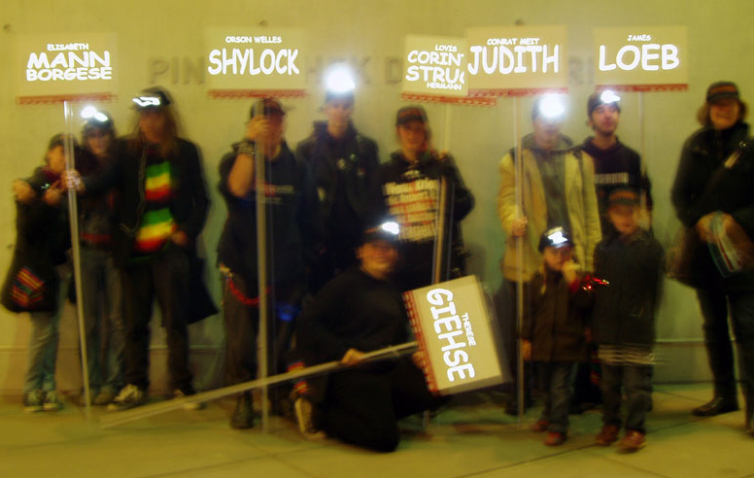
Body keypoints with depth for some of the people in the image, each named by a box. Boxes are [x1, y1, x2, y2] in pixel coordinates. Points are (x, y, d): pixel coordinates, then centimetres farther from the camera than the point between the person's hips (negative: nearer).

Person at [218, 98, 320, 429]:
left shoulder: (298, 169, 9)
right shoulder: (235, 160, 3)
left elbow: (309, 221, 13)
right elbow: (237, 189, -22)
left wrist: (307, 262, 11)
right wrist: (250, 144, -22)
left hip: (286, 270, 2)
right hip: (242, 268, -1)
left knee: (281, 340, 4)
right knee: (240, 341, -5)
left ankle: (279, 395, 23)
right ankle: (243, 399, 11)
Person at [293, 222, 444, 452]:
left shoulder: (393, 293, 20)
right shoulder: (344, 285, -2)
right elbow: (307, 324, -9)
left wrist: (413, 355, 9)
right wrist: (341, 350, -21)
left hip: (390, 370, 7)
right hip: (353, 373, -7)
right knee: (385, 438, -22)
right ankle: (322, 414, 0)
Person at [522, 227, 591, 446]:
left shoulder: (576, 277, -4)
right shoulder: (537, 280, 3)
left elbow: (585, 303, -18)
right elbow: (530, 311, 7)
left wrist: (573, 281, -28)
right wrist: (527, 338, 6)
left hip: (567, 343, -4)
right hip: (542, 342, 4)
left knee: (559, 386, -5)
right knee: (546, 384, 19)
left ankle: (558, 427, 5)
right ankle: (548, 415, 41)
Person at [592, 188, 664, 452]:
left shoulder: (650, 247, -4)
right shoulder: (603, 248, 8)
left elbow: (654, 289, -2)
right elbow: (596, 287, 11)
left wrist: (645, 316, -6)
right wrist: (594, 323, 8)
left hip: (637, 329, -4)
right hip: (608, 328, 4)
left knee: (636, 381, -1)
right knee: (609, 380, 13)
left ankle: (635, 428, 9)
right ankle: (610, 423, 26)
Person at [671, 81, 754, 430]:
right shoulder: (695, 146, 6)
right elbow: (679, 195, 4)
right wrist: (697, 220, -13)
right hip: (704, 250, 4)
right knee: (714, 326, 13)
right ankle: (724, 395, 25)